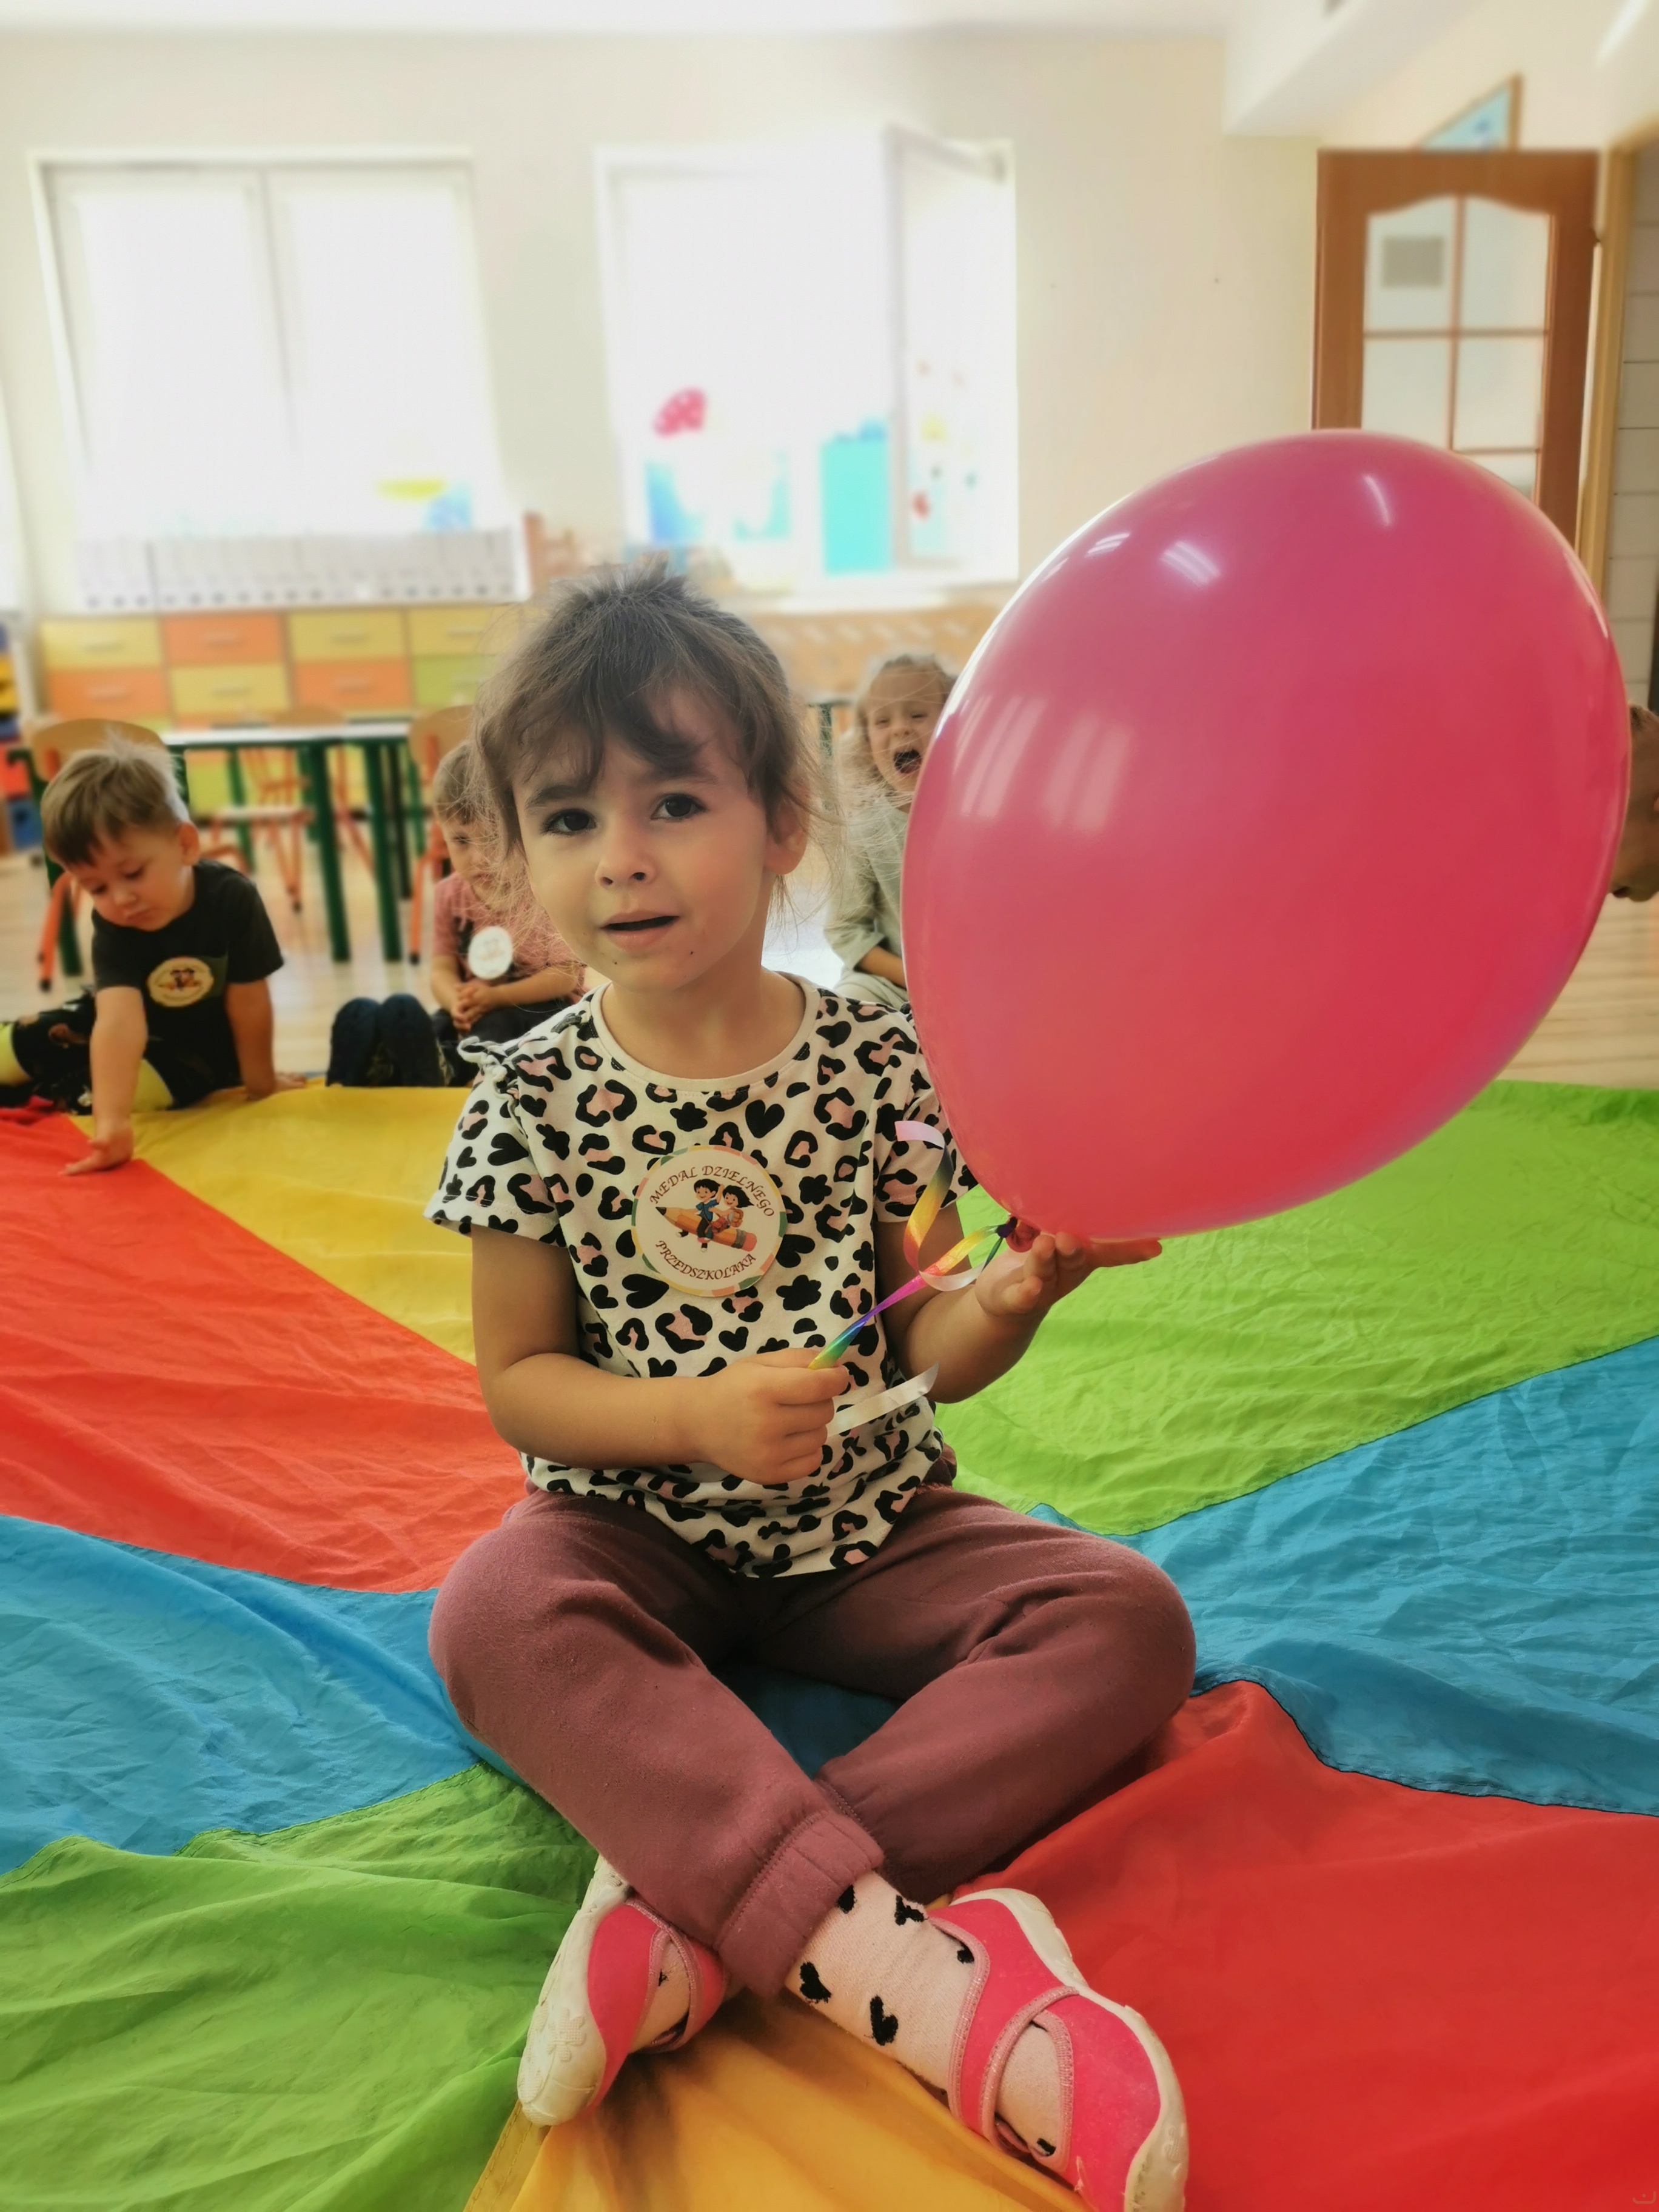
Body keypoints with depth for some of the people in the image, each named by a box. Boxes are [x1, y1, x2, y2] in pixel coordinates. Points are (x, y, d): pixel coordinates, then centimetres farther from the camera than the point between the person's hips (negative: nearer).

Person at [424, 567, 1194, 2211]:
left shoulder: (873, 1059, -7)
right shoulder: (532, 1100, -8)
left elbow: (926, 1356, -3)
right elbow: (518, 1385, -6)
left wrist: (1009, 1298, -26)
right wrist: (699, 1415, -23)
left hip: (867, 1531, 2)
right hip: (644, 1537, -1)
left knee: (1130, 1615, -18)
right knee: (494, 1613, -31)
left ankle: (700, 1910, -27)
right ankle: (898, 1965, -35)